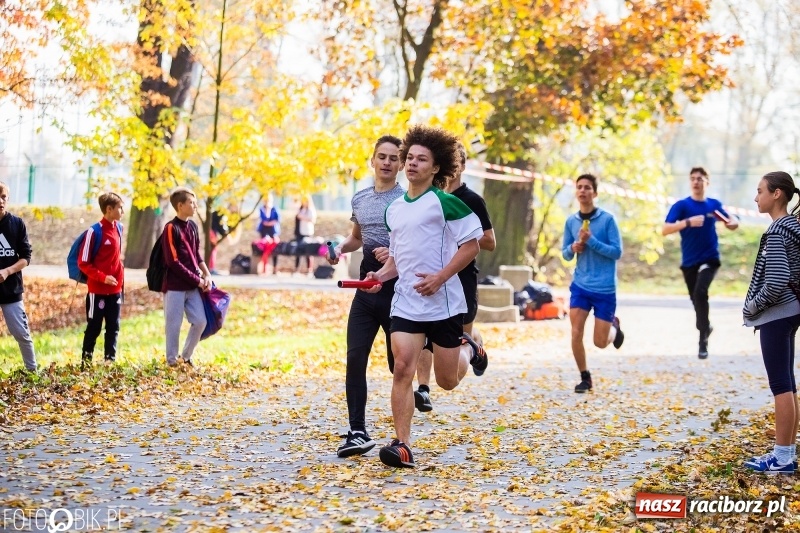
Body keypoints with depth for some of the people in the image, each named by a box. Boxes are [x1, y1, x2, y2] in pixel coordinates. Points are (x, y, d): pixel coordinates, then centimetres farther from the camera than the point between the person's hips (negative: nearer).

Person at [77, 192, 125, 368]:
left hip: (115, 289, 6)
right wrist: (102, 277, -19)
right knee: (94, 327, 3)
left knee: (113, 327, 9)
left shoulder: (118, 228, 6)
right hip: (97, 290, -6)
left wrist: (120, 278, 12)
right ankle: (86, 359, 14)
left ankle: (110, 359, 16)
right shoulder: (94, 232, -14)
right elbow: (83, 263, -12)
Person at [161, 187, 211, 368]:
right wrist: (197, 280, -14)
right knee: (174, 324, 0)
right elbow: (173, 262, -16)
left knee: (200, 321, 5)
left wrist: (206, 275, 4)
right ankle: (172, 360, 12)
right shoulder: (171, 228, -13)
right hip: (175, 286, -7)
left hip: (192, 286, 7)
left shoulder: (193, 226, 10)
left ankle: (186, 356, 21)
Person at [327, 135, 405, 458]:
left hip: (397, 288, -5)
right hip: (366, 289, 5)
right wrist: (341, 247, 8)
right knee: (355, 358, -6)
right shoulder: (359, 199, 13)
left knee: (399, 364, 5)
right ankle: (358, 432, -5)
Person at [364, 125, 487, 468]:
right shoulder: (394, 209, 12)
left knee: (447, 381, 7)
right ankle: (402, 446, -11)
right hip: (405, 303, 4)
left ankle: (467, 349, 41)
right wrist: (381, 274, 2)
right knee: (402, 367, -13)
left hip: (443, 302, -4)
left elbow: (472, 244, -9)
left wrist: (440, 277, -18)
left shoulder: (445, 202, -8)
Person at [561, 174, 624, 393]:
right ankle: (585, 377, 12)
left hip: (605, 288, -3)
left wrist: (591, 240, -21)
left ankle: (613, 326, 37)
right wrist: (573, 248, -10)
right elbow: (565, 253, 12)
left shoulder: (607, 219, -8)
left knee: (600, 342, 2)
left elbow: (617, 252, -11)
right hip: (580, 286, 3)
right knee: (576, 334, -7)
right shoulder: (571, 221, 4)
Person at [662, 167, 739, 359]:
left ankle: (703, 340, -17)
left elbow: (732, 222, 17)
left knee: (700, 292, -24)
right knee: (696, 298, 14)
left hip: (709, 259, -1)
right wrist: (688, 222, -31)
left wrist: (733, 222, -8)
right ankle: (705, 327, 44)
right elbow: (665, 230, -17)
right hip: (689, 262, 1)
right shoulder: (681, 205, -6)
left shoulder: (714, 205, 3)